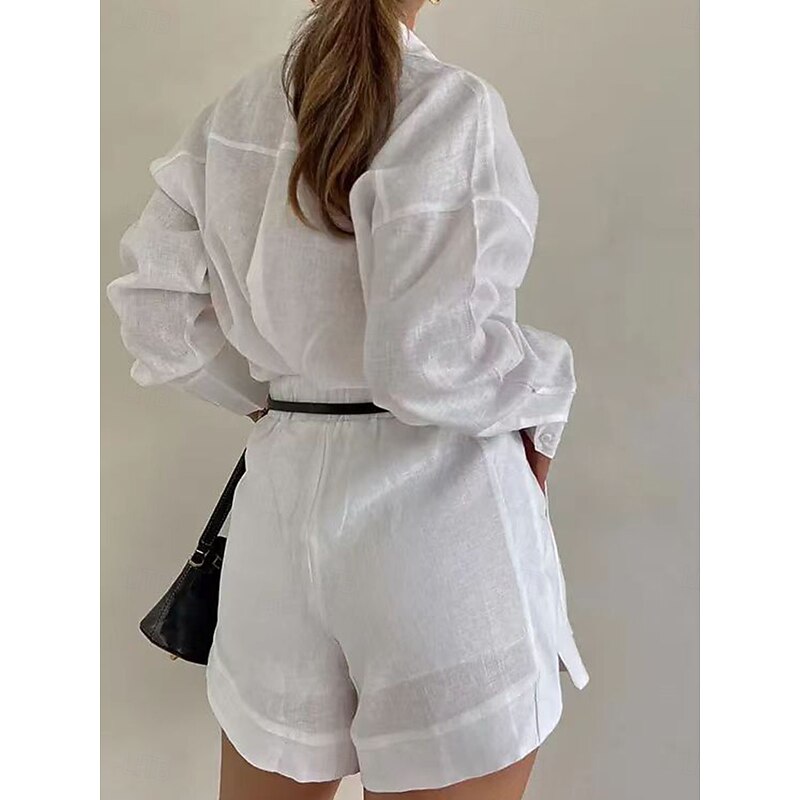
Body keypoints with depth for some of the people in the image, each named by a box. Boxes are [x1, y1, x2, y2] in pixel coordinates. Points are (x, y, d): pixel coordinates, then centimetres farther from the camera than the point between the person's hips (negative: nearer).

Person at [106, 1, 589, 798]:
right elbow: (429, 362, -20)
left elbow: (159, 314, 9)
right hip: (435, 503, -6)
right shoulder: (449, 105, -13)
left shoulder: (233, 113, 7)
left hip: (283, 489, 7)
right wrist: (544, 393, -3)